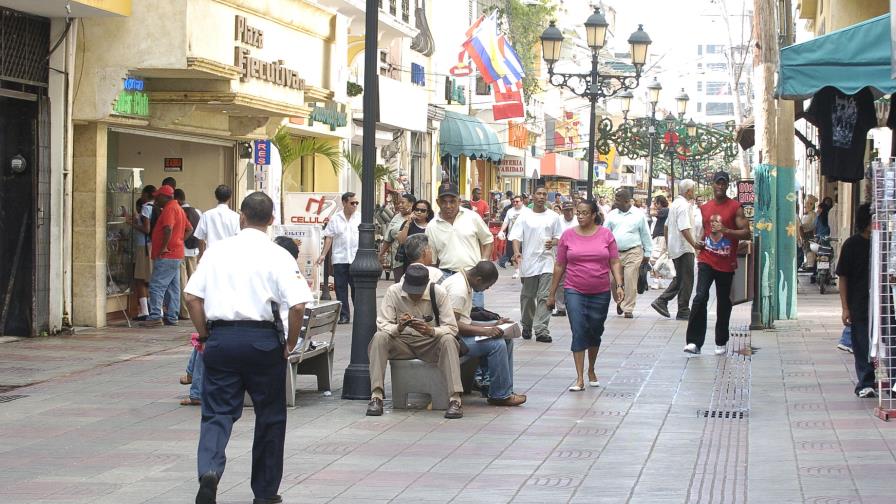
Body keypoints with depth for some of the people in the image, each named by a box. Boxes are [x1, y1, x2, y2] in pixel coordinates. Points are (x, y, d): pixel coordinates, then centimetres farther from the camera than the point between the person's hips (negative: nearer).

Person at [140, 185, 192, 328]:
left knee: (157, 286, -12)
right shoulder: (177, 208, 19)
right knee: (173, 288, 11)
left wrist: (164, 247, -21)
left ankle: (155, 317, -17)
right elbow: (189, 229, 24)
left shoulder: (169, 209, -12)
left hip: (166, 256, -11)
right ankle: (172, 318, 13)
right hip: (176, 255, 11)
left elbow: (168, 229, -27)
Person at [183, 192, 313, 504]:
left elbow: (192, 297, 3)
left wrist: (205, 336, 13)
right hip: (263, 339, -2)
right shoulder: (278, 256, -4)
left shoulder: (217, 252, 4)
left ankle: (209, 470, -22)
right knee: (270, 416, 13)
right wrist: (291, 343, 1)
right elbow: (298, 305, -13)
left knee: (217, 412, 5)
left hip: (221, 337, 2)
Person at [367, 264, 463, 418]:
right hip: (402, 343, 1)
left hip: (430, 344, -1)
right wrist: (398, 328, -33)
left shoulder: (439, 293, -11)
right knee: (379, 337, -28)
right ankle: (376, 397, -31)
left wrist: (431, 331, -34)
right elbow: (382, 325, -11)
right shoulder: (393, 292, -9)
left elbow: (452, 328, -13)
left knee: (448, 340, -33)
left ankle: (455, 399, -37)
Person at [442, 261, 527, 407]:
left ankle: (506, 391, 3)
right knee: (496, 344, -23)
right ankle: (500, 396, -12)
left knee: (507, 339, 5)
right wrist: (485, 331, -28)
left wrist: (493, 325, 6)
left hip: (461, 333, 11)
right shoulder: (458, 290, -20)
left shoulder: (466, 284, 13)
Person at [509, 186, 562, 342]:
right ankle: (527, 326, 27)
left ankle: (541, 330, -9)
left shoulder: (553, 217, 8)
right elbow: (516, 237, -2)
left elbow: (559, 237, 12)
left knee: (544, 297, -7)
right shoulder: (524, 217, 4)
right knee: (527, 297, 10)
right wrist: (516, 252, -21)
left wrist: (553, 243, -11)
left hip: (546, 261, 0)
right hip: (528, 262, 0)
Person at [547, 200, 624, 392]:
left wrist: (619, 285, -11)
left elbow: (615, 263, 2)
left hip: (600, 293, 1)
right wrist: (552, 293, 8)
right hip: (575, 291, -1)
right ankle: (580, 379, -10)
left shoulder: (606, 234, 1)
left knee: (595, 332, 13)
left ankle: (591, 371, 35)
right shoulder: (568, 235, 1)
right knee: (579, 332, -11)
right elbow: (559, 266, 6)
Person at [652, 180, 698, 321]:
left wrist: (667, 245, 27)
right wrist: (695, 245, -25)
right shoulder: (684, 206, -17)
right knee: (686, 280, -2)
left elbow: (667, 226, 21)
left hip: (674, 248, 10)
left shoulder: (675, 204, 14)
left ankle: (661, 301, 8)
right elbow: (684, 229, -25)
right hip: (684, 248, -10)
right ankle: (683, 311, 1)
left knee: (679, 278, 16)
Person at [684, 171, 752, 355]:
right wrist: (699, 243, 7)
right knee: (700, 297, -15)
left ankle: (721, 342, 23)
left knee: (724, 302, 8)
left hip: (726, 263, -1)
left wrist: (726, 231, -21)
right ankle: (694, 342, -14)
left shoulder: (735, 207, -2)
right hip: (706, 261, 1)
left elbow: (746, 233, -7)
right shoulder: (704, 208, 10)